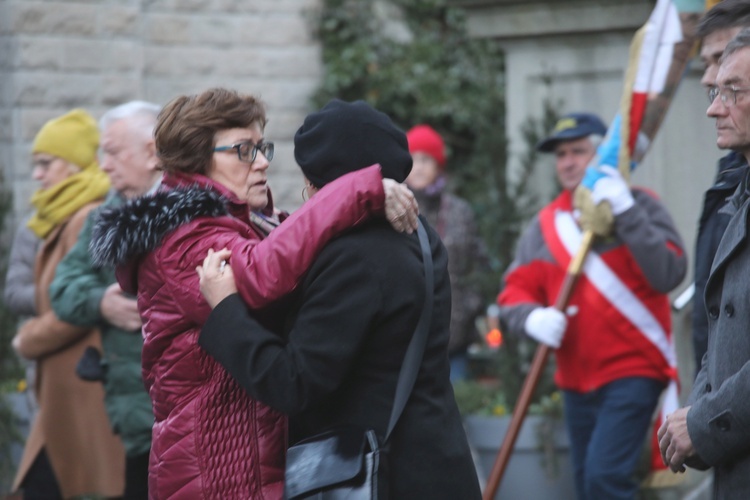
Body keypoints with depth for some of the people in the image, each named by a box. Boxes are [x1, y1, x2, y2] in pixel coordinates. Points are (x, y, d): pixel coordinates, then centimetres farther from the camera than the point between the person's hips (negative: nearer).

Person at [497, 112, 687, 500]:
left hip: (632, 371, -6)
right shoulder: (546, 223, 10)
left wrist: (626, 213, -23)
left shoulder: (638, 207, -3)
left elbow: (668, 274, -18)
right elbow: (514, 293, 5)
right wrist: (531, 318, -18)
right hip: (576, 378, 6)